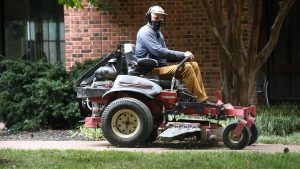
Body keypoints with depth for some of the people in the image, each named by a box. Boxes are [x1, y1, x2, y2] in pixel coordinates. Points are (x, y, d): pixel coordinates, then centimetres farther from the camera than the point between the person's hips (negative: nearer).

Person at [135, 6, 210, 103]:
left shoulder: (158, 33, 22)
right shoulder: (146, 31, -10)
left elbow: (164, 55, 17)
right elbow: (158, 51, -22)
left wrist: (184, 56, -2)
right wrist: (182, 55, -18)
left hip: (160, 67, 10)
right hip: (152, 70, -10)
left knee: (194, 65, 0)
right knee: (186, 67, -24)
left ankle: (203, 99, -9)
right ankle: (200, 101, -24)